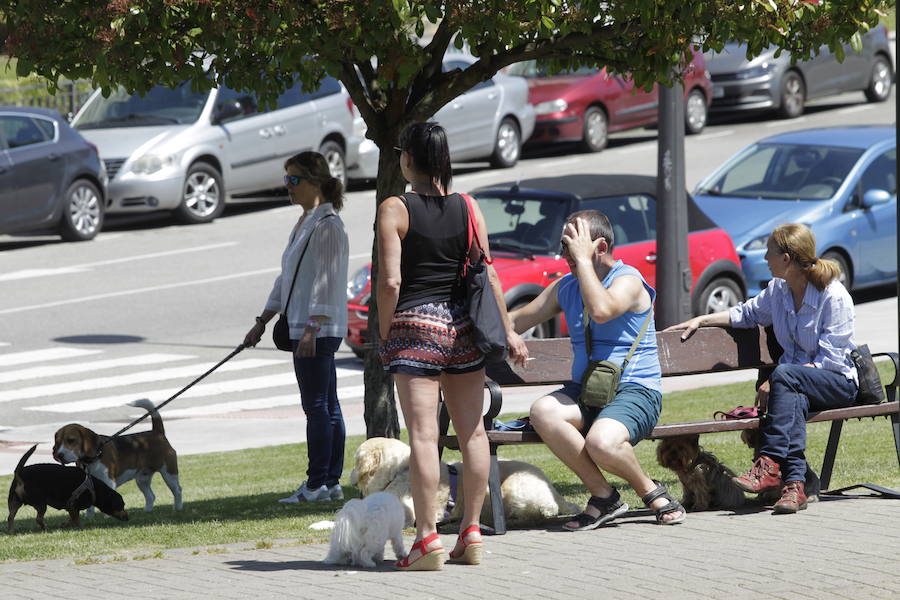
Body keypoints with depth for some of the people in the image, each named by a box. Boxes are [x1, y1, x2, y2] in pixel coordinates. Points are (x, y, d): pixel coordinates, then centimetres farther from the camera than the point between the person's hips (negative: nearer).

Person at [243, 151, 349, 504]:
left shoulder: (327, 225, -12)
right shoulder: (303, 224, 18)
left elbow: (327, 281, -18)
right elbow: (286, 279, 25)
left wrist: (311, 329, -22)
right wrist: (262, 323, 25)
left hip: (319, 329, -10)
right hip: (303, 328, 10)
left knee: (316, 406, -8)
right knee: (327, 407, 10)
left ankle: (317, 485, -7)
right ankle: (331, 483, 13)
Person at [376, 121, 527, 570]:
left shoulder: (394, 210, -7)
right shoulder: (467, 208, 5)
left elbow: (390, 282, -13)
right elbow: (488, 275, 3)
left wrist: (384, 332, -1)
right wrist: (507, 331, 8)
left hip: (414, 327, -4)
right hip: (462, 326, 4)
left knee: (423, 435, -7)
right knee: (472, 432, 11)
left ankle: (428, 539, -10)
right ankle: (471, 533, 14)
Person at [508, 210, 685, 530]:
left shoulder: (628, 280, -6)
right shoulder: (565, 287, 17)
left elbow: (601, 310, -27)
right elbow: (518, 320, 26)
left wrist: (583, 260, -17)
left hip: (635, 391, -6)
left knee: (601, 442, -38)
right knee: (543, 411, -29)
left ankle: (652, 492, -4)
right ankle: (602, 495, -15)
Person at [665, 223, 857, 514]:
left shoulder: (834, 297, -13)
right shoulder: (778, 290, 9)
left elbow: (829, 359, -17)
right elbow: (748, 313, 31)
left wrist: (774, 383, -23)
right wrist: (701, 320, 22)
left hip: (839, 382, -5)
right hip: (798, 387, 5)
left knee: (784, 374, -37)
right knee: (793, 400, -35)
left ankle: (770, 465, -42)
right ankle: (794, 483, -50)